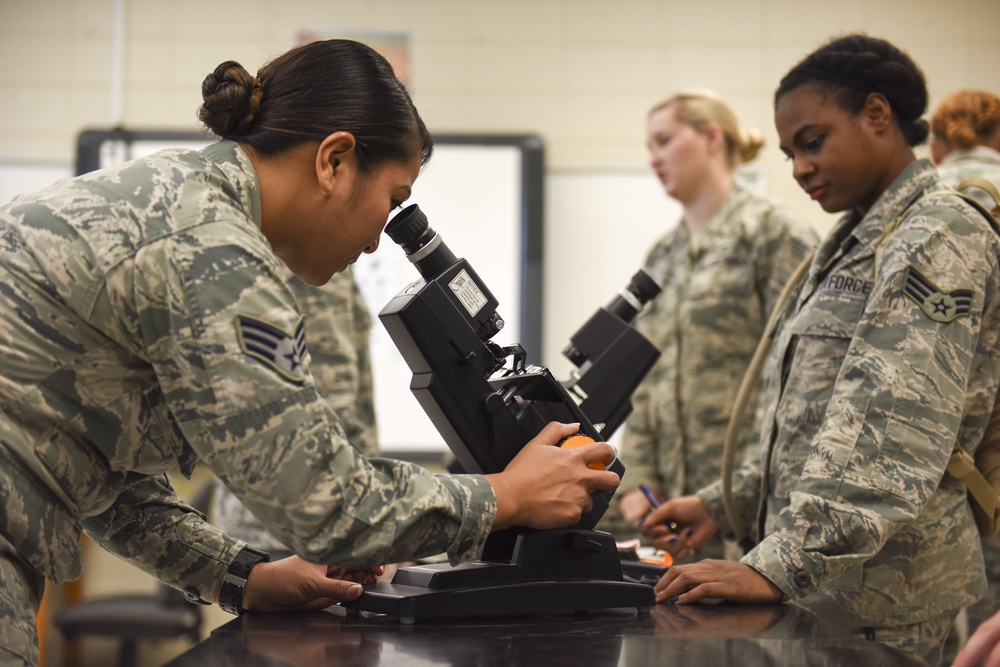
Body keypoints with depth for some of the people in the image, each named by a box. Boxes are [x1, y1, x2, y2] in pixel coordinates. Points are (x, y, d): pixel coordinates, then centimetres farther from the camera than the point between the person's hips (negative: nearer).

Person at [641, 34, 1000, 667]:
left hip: (883, 595, -8)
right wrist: (724, 505, 16)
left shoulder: (939, 240, -12)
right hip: (822, 582, 8)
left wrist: (779, 567, -30)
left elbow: (894, 433, -24)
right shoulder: (860, 240, 19)